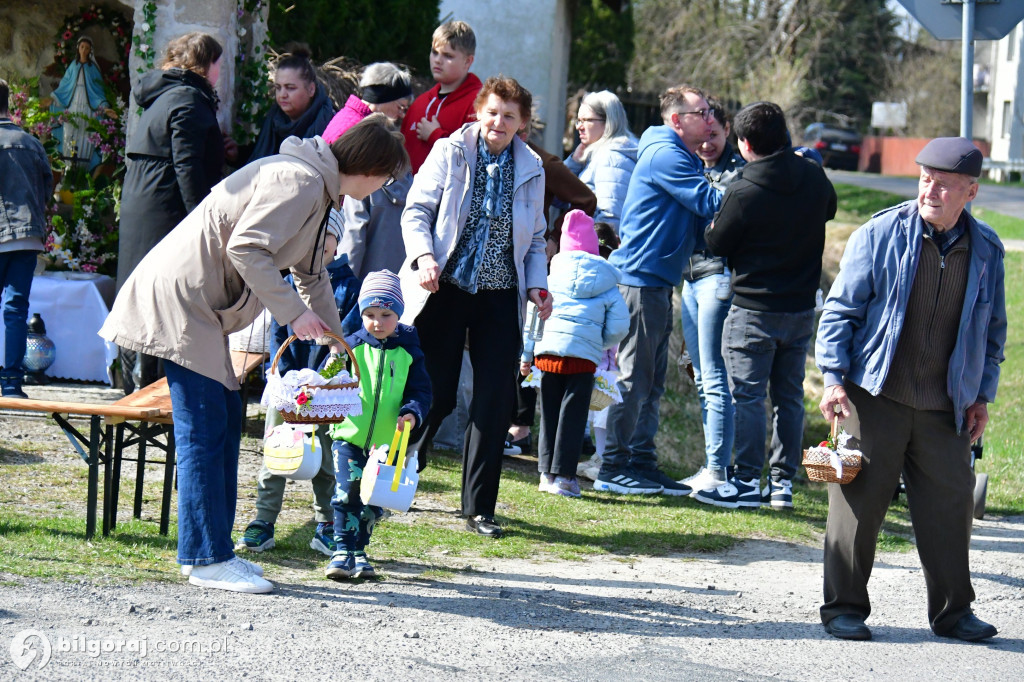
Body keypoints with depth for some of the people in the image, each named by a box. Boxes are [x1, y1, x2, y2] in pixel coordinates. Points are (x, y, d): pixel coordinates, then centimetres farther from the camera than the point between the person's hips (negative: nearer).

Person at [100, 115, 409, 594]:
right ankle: (207, 559, -7)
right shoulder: (300, 181, -15)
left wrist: (336, 340, 36)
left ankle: (210, 551, 16)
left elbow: (312, 273, 31)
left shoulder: (318, 190, 19)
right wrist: (294, 312, -19)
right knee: (204, 428, -10)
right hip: (180, 297, -11)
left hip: (201, 305, 11)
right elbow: (246, 248, -24)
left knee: (225, 419, 11)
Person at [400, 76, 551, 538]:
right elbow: (417, 210, -1)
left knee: (494, 403, -2)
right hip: (445, 291, -3)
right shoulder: (449, 153, 1)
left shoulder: (531, 170, 10)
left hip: (500, 297, 3)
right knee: (433, 395, -3)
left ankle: (479, 508, 7)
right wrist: (424, 256, -18)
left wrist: (537, 284, 3)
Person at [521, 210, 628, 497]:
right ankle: (563, 475, -1)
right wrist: (603, 344, 27)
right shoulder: (606, 284, 10)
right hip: (584, 353, -1)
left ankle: (546, 473, 13)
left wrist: (526, 354, 19)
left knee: (549, 412, 11)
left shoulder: (550, 278, 13)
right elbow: (619, 325, 8)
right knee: (573, 414, 2)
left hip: (546, 349, 2)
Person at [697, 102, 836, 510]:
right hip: (802, 308, 6)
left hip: (753, 311, -6)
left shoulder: (743, 193, -18)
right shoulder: (814, 178, 0)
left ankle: (747, 482, 3)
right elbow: (829, 210, 22)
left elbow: (716, 243, -5)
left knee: (747, 396, 1)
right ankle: (783, 483, 14)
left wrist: (716, 221, 13)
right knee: (789, 397, 11)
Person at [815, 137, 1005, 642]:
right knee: (859, 501, 0)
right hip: (875, 398, -3)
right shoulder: (880, 235, -4)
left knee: (950, 505, 5)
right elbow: (841, 310, -1)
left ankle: (952, 611, 18)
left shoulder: (986, 250, 6)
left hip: (945, 409, 3)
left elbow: (992, 330, 17)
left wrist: (983, 395, 12)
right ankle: (844, 607, 11)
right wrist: (835, 378, -9)